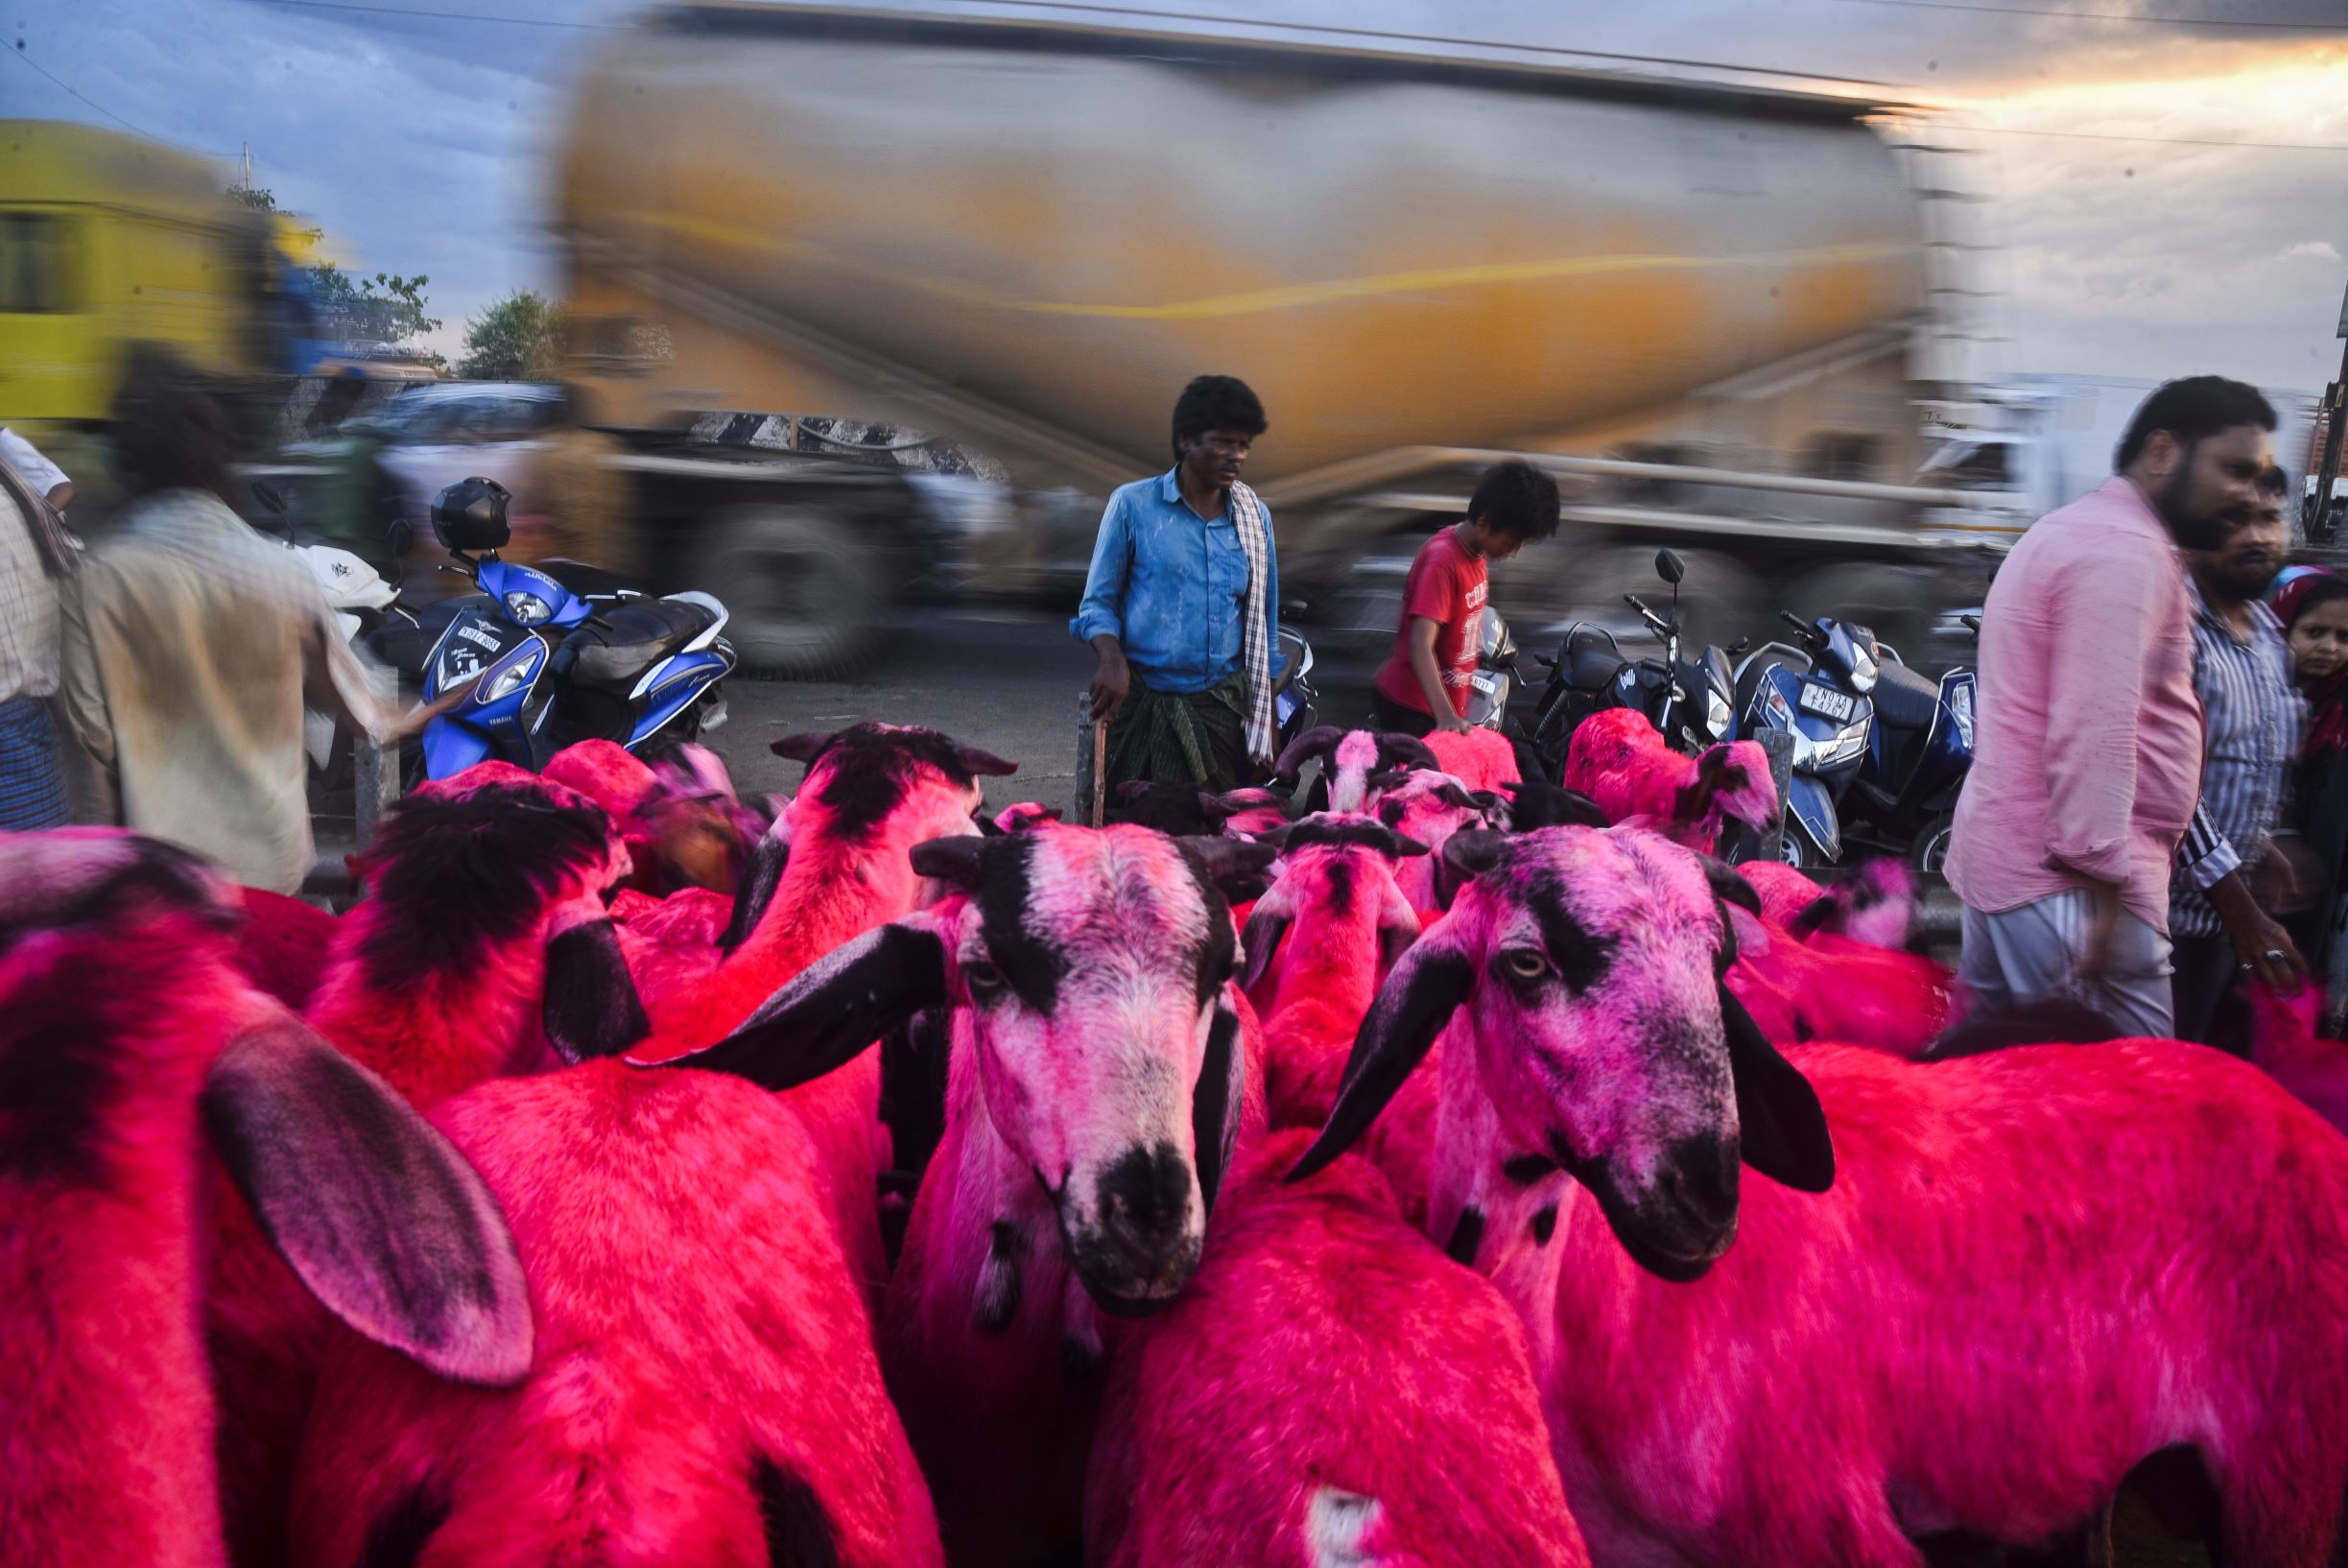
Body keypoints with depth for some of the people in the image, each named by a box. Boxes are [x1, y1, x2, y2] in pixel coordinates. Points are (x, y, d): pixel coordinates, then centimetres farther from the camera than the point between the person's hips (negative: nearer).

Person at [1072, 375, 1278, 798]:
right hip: (1142, 701, -2)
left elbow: (1262, 629, 13)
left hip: (1223, 708, 3)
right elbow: (1098, 602, 3)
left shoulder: (1254, 517, 8)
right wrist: (1112, 660, -17)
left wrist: (1267, 721, 10)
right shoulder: (1133, 505, -1)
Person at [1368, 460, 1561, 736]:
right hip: (1408, 712, -9)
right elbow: (1420, 646, -31)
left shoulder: (1476, 553, 4)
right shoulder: (1442, 561, -22)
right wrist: (1445, 716, -42)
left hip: (1450, 708, 9)